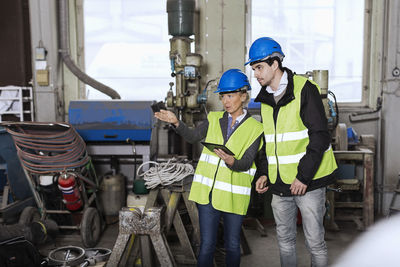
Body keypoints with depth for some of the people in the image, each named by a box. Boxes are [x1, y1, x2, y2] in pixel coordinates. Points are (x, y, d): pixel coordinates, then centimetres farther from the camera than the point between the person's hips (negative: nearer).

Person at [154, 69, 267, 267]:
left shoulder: (254, 128, -3)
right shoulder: (214, 119, 7)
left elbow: (246, 163, -10)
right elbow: (193, 137, 14)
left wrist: (231, 161, -32)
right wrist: (176, 122, -3)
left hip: (234, 196, -2)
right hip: (208, 191, 2)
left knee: (232, 245, 11)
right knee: (206, 245, 2)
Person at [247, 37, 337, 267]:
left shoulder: (305, 89, -11)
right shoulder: (266, 98, 10)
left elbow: (319, 136, -15)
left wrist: (304, 175, -18)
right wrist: (265, 173, 8)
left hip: (308, 182, -6)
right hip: (280, 185, 6)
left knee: (315, 242, 5)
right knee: (285, 240, 17)